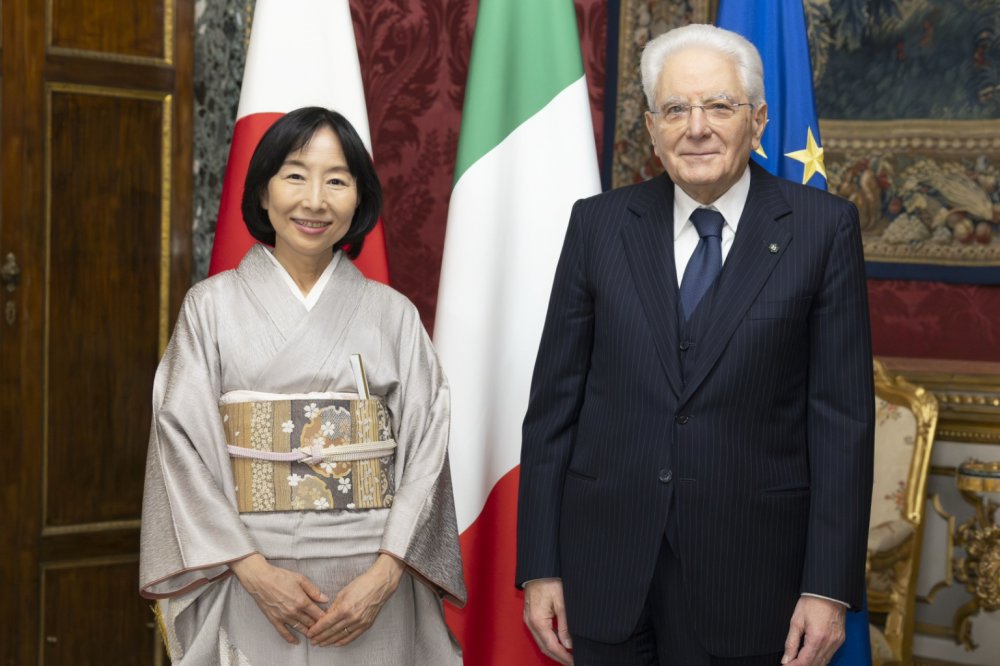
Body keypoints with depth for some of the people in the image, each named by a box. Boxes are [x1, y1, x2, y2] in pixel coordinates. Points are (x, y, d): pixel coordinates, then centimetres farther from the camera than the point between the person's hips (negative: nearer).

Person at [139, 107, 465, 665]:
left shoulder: (393, 314, 4)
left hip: (371, 584, 1)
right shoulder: (212, 305, 2)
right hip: (249, 582, -1)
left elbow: (425, 451, -1)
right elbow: (184, 445, -4)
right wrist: (253, 570, -13)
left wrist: (385, 574, -13)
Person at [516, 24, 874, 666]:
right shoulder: (599, 224, 4)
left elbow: (843, 415, -4)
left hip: (746, 576, -2)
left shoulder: (823, 227, -2)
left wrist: (830, 586, -8)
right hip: (606, 564, 2)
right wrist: (539, 565, 1)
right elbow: (554, 400, 4)